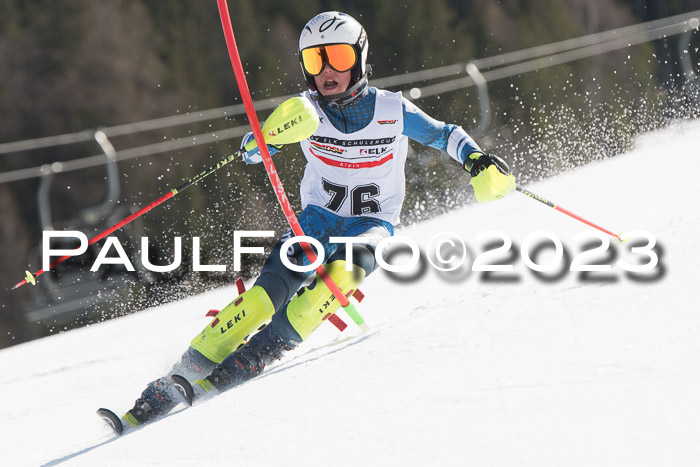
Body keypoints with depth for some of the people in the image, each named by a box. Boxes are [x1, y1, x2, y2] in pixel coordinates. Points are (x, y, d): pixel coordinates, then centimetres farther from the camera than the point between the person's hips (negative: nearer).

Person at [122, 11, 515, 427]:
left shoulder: (393, 111, -11)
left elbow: (445, 135, 3)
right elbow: (252, 153, -15)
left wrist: (477, 159, -17)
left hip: (374, 225, -1)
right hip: (318, 218, 1)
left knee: (347, 268, -35)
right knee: (270, 291, -21)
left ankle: (256, 356, -30)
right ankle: (179, 380, -21)